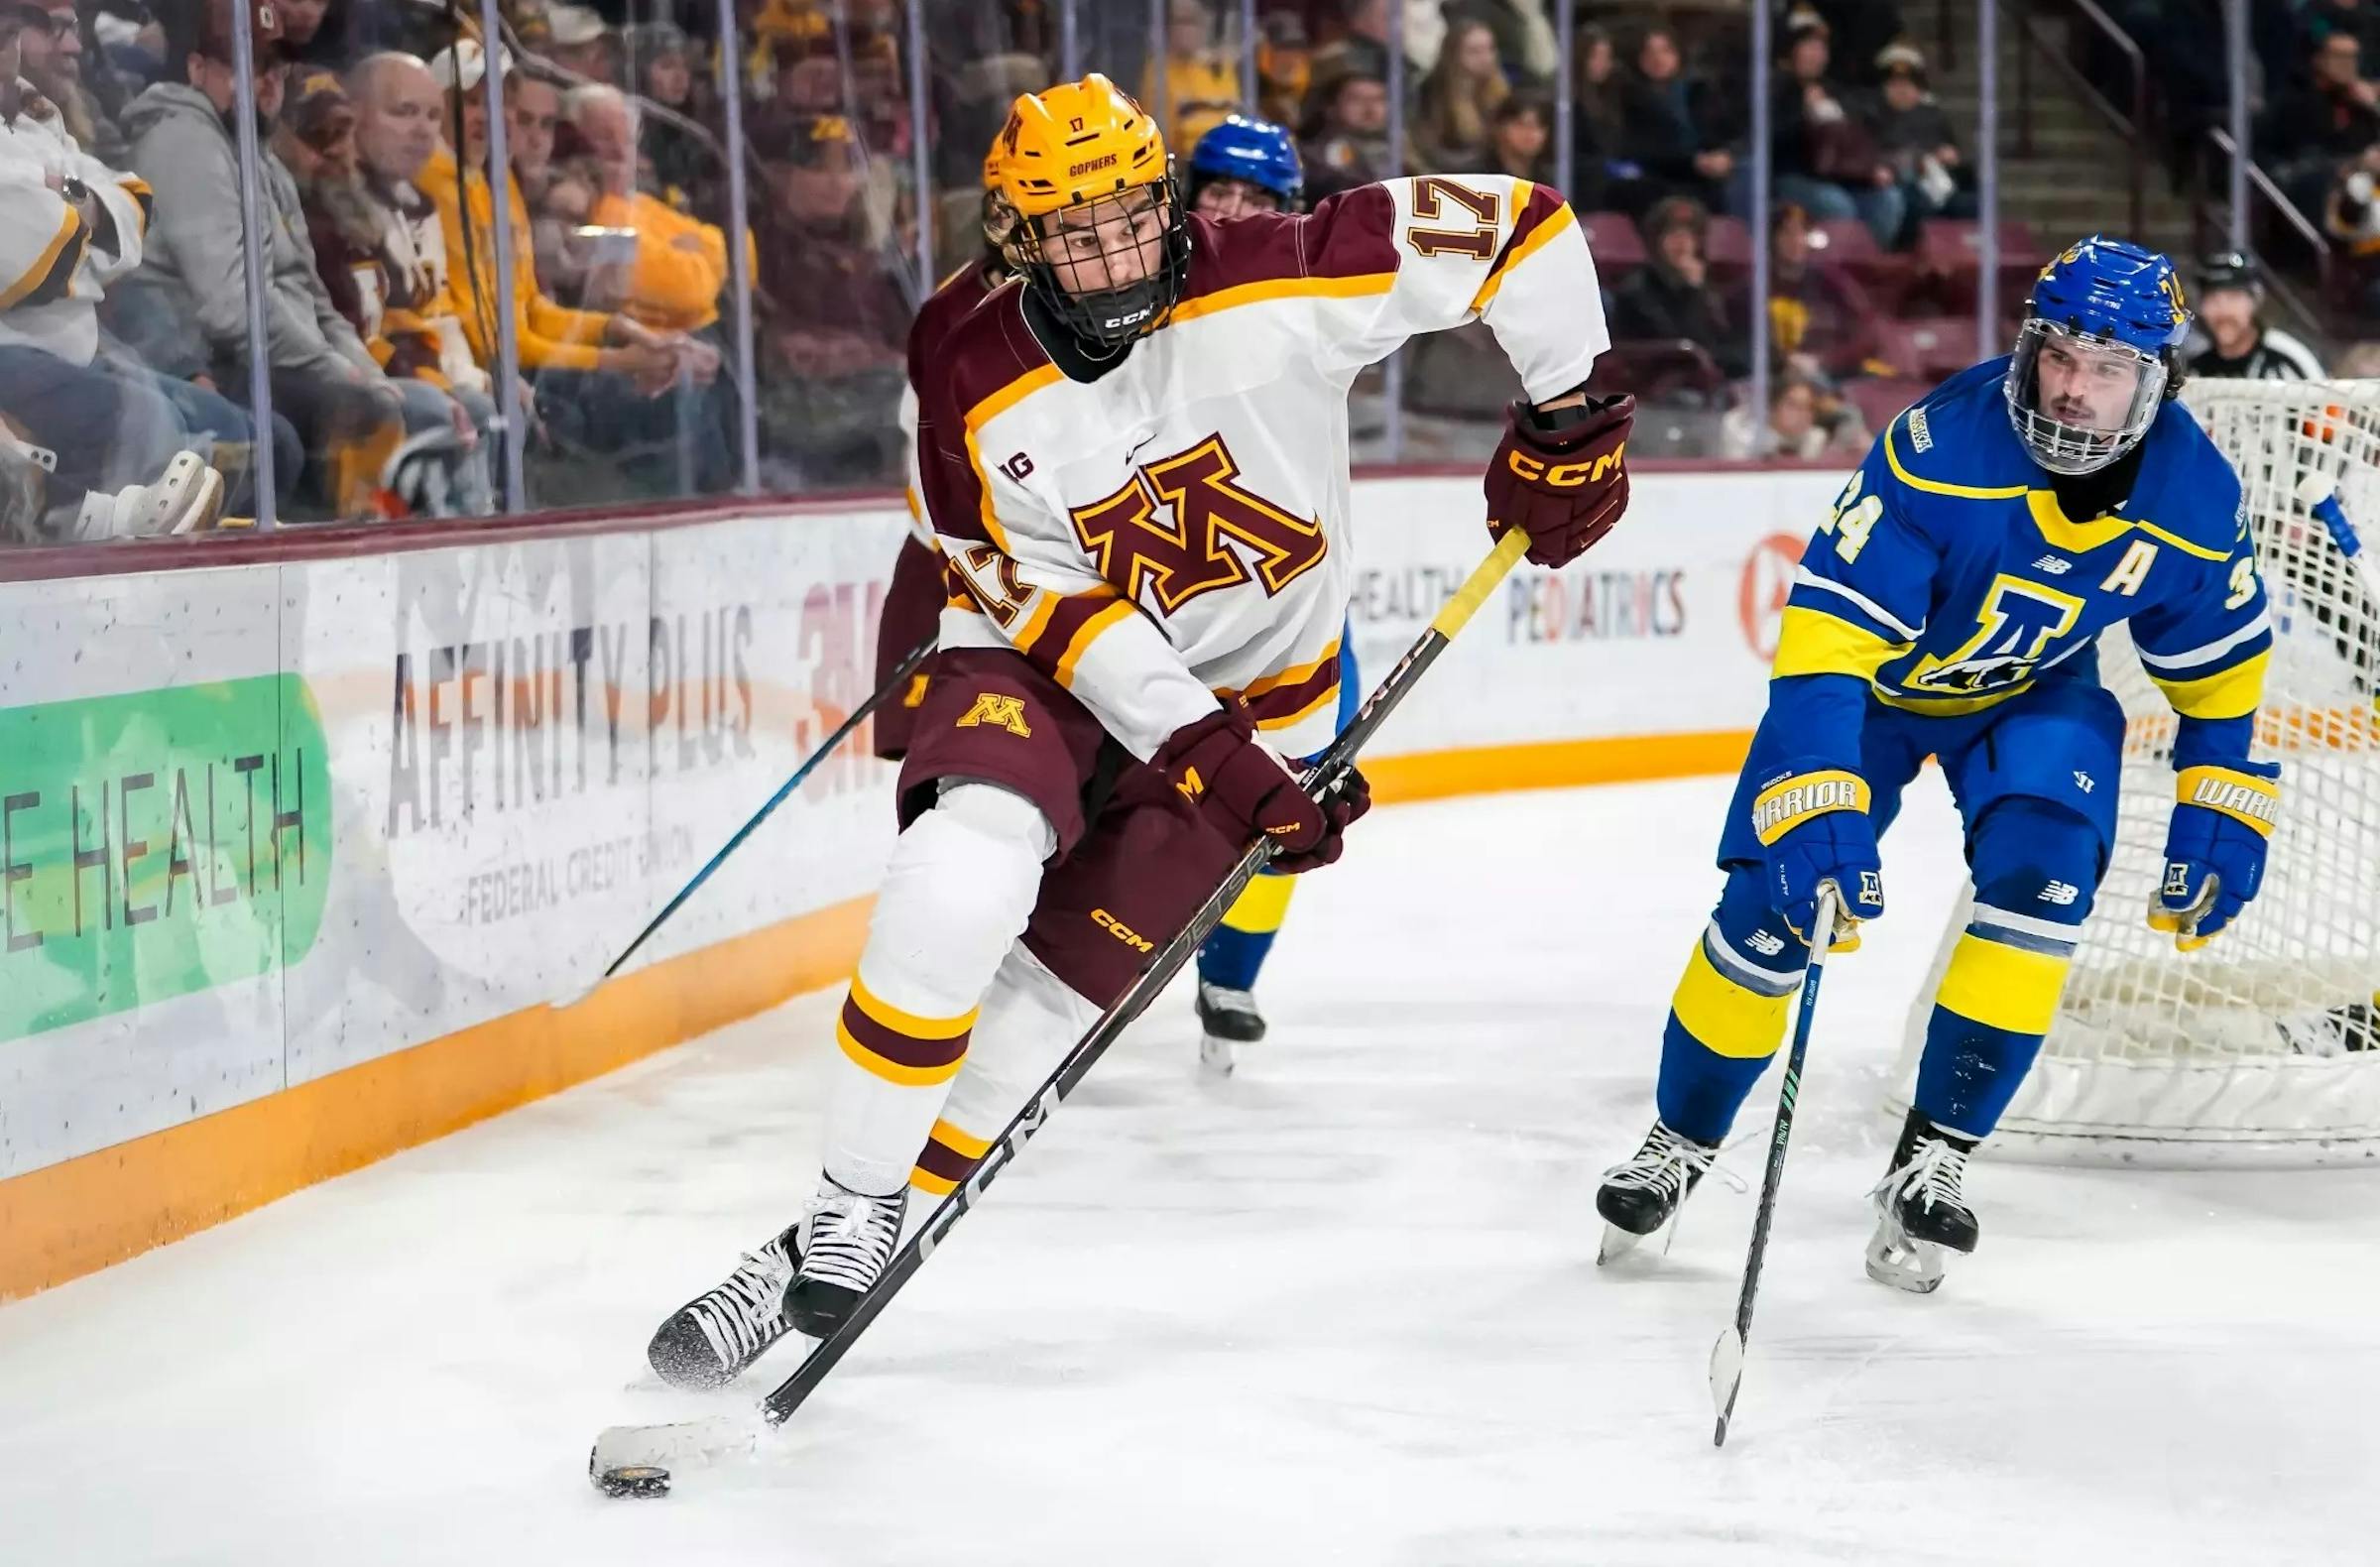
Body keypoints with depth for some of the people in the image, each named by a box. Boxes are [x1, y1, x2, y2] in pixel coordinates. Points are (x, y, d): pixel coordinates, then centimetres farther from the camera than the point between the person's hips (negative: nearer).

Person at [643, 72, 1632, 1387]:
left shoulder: (1267, 292, -22)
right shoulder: (972, 387, -18)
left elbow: (1515, 227, -19)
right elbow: (1052, 604, -17)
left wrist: (1565, 419, -14)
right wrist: (1207, 752, -25)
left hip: (1250, 688, 0)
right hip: (1046, 665, 0)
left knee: (1046, 995, -7)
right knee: (960, 881, -29)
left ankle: (852, 1254, 6)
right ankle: (838, 1225, -18)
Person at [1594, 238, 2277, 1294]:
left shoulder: (2194, 499, -21)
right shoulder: (1938, 451, -35)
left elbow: (2220, 659, -1)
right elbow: (1825, 635, -37)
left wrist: (2219, 809, -4)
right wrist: (1817, 810, -46)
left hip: (2038, 692, 2)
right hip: (1876, 669, -2)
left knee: (2042, 879, -23)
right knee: (1773, 907, -10)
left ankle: (1934, 1157, -9)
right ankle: (1681, 1142, 14)